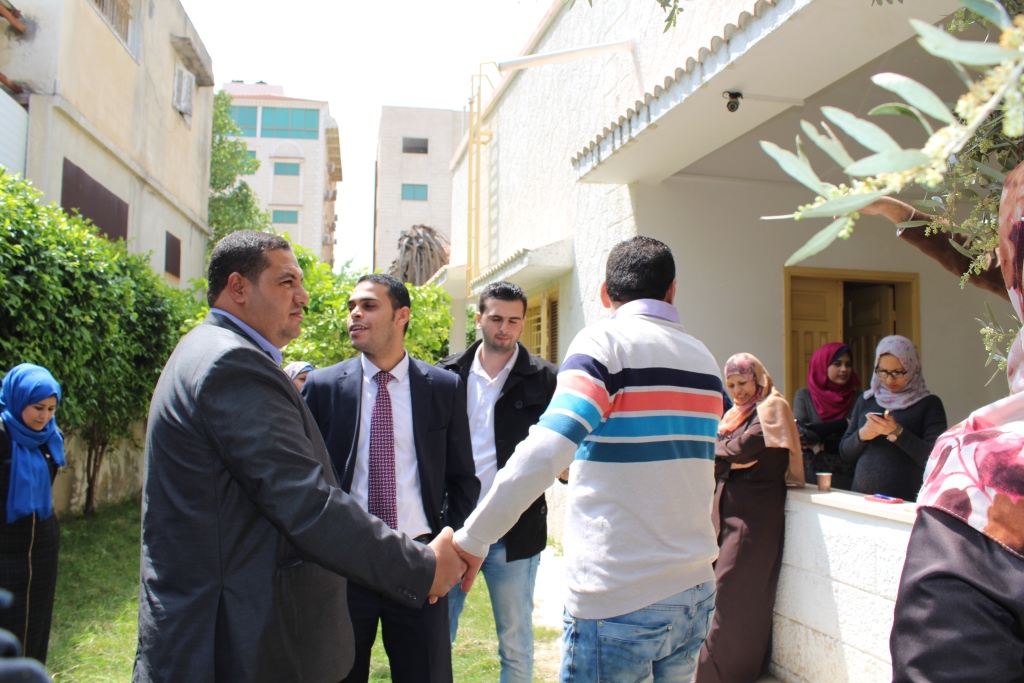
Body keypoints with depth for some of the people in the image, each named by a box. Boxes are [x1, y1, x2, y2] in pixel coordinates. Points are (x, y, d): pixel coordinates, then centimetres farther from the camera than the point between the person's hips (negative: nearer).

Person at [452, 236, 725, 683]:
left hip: (617, 601, -7)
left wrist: (472, 540, -19)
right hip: (696, 593, 7)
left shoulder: (605, 340, -11)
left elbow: (545, 450, -25)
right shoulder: (704, 359, 9)